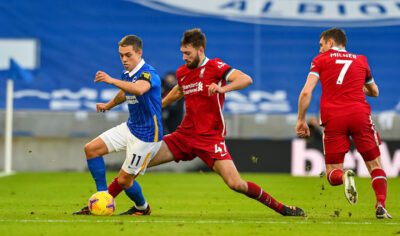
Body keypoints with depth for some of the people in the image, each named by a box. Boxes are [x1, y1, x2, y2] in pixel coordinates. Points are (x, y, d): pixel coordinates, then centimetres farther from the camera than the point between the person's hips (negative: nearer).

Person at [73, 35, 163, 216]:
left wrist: (111, 80, -57)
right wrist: (109, 105, 46)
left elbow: (139, 89, -48)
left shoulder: (148, 74, -23)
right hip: (130, 128, 9)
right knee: (91, 149, 2)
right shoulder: (126, 75, 5)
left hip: (146, 136, -9)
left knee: (124, 180, -3)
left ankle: (142, 208, 28)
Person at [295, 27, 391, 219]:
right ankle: (380, 205, -17)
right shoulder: (360, 60, 20)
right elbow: (374, 92, 33)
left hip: (333, 119, -1)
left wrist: (301, 120, 8)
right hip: (360, 114, 1)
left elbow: (306, 92, 1)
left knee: (332, 174, 6)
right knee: (375, 166, 8)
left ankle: (344, 176, -30)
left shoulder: (321, 60, 12)